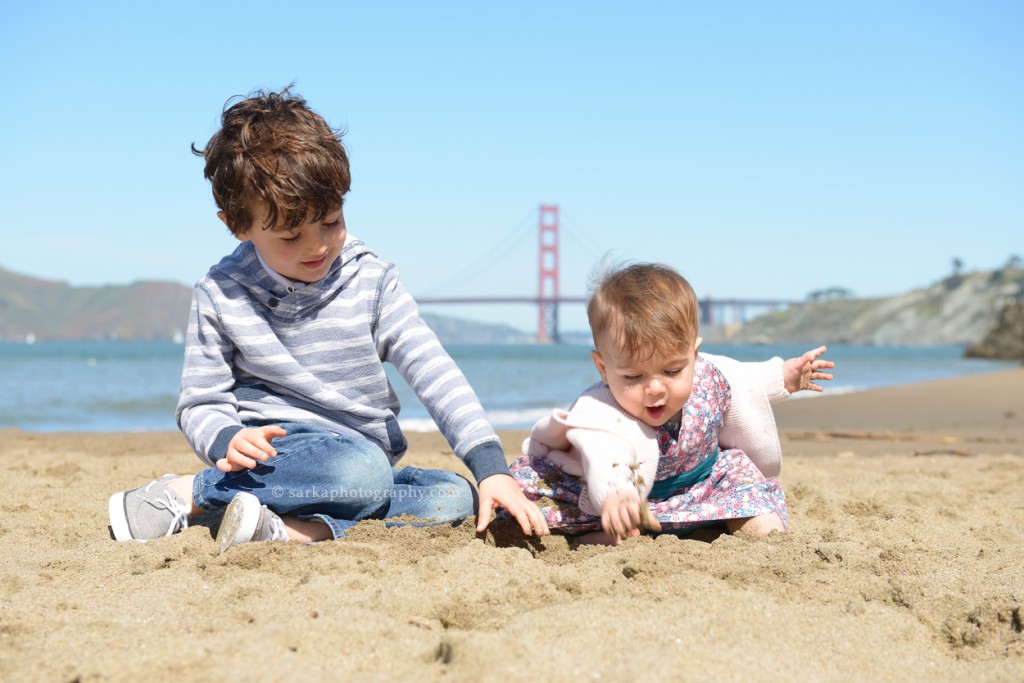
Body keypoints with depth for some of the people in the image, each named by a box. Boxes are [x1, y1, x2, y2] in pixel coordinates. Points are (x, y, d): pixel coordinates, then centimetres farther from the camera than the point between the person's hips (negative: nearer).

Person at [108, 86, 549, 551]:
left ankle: (295, 529, -33)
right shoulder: (221, 295, -4)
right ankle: (181, 495, -24)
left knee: (456, 497, -23)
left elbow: (434, 372, -8)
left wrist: (491, 468, -20)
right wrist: (227, 441, -25)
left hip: (367, 464, 4)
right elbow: (201, 404, 1)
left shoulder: (371, 279, -2)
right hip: (277, 449, -3)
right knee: (362, 468, -35)